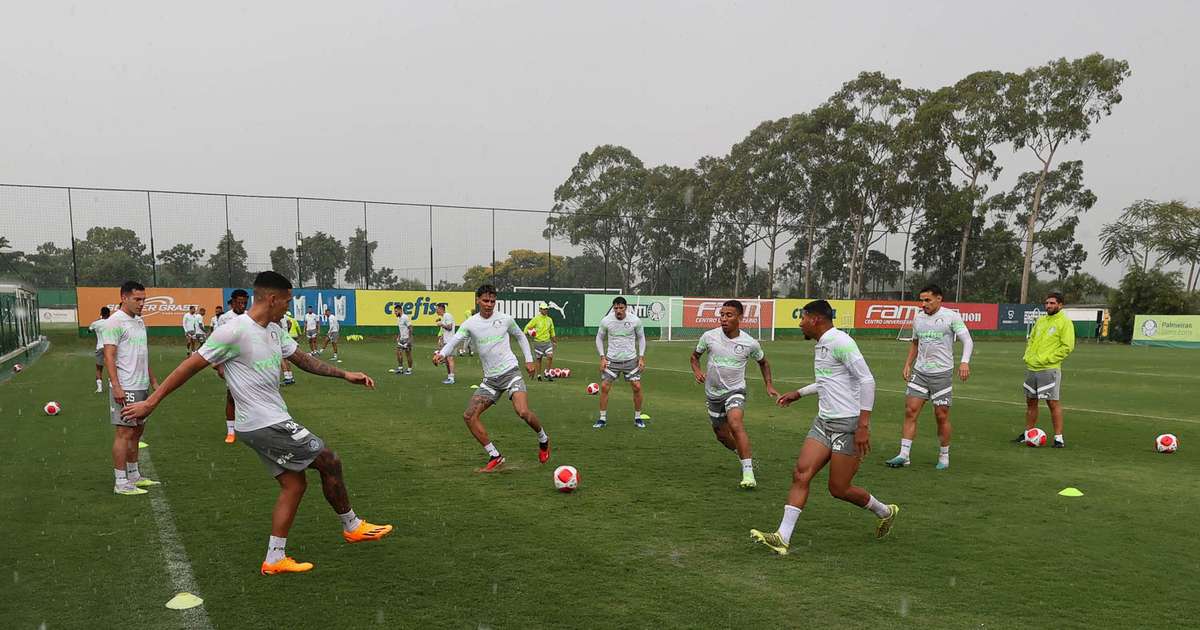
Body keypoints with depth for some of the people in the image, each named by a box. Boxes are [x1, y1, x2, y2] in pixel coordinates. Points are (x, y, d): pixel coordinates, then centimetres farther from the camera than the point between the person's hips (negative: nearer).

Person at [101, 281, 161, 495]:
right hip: (125, 388, -9)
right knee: (124, 432, -5)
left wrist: (153, 381, 21)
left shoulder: (140, 321, 15)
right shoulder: (114, 322, -11)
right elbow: (109, 357, -16)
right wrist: (116, 387, -23)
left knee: (137, 430, 14)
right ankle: (121, 483, 0)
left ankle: (134, 476, 24)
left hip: (142, 386, 9)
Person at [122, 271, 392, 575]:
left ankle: (274, 560, 17)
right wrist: (151, 402, -9)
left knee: (294, 485, 10)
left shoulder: (274, 330, 8)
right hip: (266, 424, -9)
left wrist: (345, 375, 12)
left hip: (275, 420, 9)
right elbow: (190, 366, -14)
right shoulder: (235, 330, -19)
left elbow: (303, 359, 18)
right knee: (331, 463, -2)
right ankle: (353, 527, 16)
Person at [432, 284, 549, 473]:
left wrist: (529, 360, 10)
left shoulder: (505, 319, -1)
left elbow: (520, 337, 16)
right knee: (469, 416, -7)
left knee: (523, 412, -25)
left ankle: (543, 440, 7)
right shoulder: (470, 324, -1)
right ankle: (495, 457, 2)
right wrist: (442, 353, -32)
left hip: (510, 372, -3)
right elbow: (454, 341, -11)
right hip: (490, 378, 3)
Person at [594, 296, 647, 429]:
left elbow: (641, 338, 5)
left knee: (637, 387, -3)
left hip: (631, 359, 0)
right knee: (604, 387, -6)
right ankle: (602, 419, 8)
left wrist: (641, 357, -2)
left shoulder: (635, 320, -9)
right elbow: (599, 338, 5)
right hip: (611, 360, 0)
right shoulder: (606, 321, -9)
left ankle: (638, 418, 15)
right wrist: (602, 357, -3)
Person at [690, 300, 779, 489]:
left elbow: (763, 362, 10)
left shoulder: (750, 343, -11)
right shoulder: (709, 336, -10)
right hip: (713, 393, 3)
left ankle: (748, 472, -28)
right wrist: (696, 371, -11)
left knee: (735, 423, -30)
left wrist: (769, 385, 2)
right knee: (721, 434, 14)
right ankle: (745, 456, 45)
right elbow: (695, 355, 9)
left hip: (735, 390, -3)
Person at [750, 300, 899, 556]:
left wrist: (863, 424, -23)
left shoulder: (840, 341, -15)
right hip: (823, 422, 8)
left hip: (848, 424, -8)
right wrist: (798, 394, 31)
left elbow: (867, 380, -19)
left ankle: (885, 512, 28)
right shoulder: (821, 345, 15)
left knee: (839, 489, 1)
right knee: (801, 474, -5)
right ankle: (782, 537, -7)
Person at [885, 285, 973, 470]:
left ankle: (944, 456, 19)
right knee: (910, 411, -4)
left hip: (942, 373, -4)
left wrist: (965, 361, -27)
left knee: (942, 416, 3)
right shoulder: (918, 317, 10)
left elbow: (967, 340, -10)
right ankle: (904, 455, -2)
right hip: (919, 372, 4)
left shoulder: (951, 316, -6)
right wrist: (907, 364, 14)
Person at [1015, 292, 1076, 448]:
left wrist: (1046, 359, -16)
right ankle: (1027, 434, 23)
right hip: (1031, 368, 7)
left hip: (1049, 369, -7)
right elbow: (1030, 339, 22)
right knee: (1031, 401, 13)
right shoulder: (1041, 320, 15)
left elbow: (1067, 346, -12)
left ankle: (1058, 437, 0)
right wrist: (1028, 356, 5)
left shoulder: (1065, 322, -6)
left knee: (1053, 402, -6)